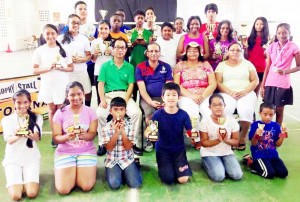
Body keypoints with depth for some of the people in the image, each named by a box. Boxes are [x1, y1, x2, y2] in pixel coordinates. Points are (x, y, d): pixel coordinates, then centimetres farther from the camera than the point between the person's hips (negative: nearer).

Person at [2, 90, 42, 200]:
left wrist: (29, 134, -37)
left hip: (31, 157, 0)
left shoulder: (36, 118, 1)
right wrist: (17, 136, -38)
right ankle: (15, 181, 16)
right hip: (12, 158, 0)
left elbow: (37, 138, -12)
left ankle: (27, 178, 15)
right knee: (15, 195, -16)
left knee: (31, 193, -17)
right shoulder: (7, 119, 0)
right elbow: (9, 140, -13)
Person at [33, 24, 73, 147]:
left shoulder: (63, 50, 1)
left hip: (62, 85, -1)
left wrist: (61, 68, -16)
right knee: (52, 110, 10)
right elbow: (35, 70, -2)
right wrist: (48, 68, -17)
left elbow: (71, 68, 3)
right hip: (48, 85, 1)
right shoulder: (39, 51, -1)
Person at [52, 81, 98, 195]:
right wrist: (67, 137, -29)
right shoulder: (60, 113, -3)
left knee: (87, 187, -15)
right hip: (65, 152, 0)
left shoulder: (90, 111, -2)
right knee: (63, 190, -13)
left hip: (86, 151, 0)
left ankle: (80, 171, 18)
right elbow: (56, 137, -6)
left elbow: (92, 134, -8)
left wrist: (83, 135, -32)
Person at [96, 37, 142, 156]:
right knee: (100, 114, -28)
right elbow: (101, 84, 4)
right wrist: (102, 99, -13)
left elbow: (131, 85, 4)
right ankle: (102, 144, -10)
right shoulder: (105, 66, 11)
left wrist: (125, 100, -13)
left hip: (125, 95, 0)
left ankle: (134, 142, -10)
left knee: (137, 113, -27)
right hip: (109, 95, 0)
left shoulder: (129, 67, 11)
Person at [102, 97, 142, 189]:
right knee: (114, 184, -20)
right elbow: (109, 148, -12)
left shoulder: (129, 125, -6)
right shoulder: (106, 127, -6)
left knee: (135, 184, -15)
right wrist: (116, 132, -23)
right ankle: (118, 172, 13)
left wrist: (123, 131, -23)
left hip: (127, 159, 0)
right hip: (112, 160, 0)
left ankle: (125, 172, 16)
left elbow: (128, 147, -11)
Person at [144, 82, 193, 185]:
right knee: (168, 179, -11)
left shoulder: (183, 115, -10)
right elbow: (147, 132, -16)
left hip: (179, 149, 1)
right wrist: (149, 133, -39)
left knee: (183, 179, -11)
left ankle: (175, 165, 21)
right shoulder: (158, 114, -12)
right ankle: (163, 166, 22)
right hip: (162, 150, -1)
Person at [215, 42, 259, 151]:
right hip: (227, 94, -1)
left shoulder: (247, 63, 15)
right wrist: (230, 92, -15)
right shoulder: (221, 65, 12)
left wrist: (244, 92, -10)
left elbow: (255, 80, 7)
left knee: (246, 111, -31)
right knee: (226, 110, -34)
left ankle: (243, 138, -12)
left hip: (246, 93, 1)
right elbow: (218, 82, 1)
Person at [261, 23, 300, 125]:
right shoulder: (272, 47, 5)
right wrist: (262, 85, 5)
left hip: (283, 85, -2)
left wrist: (285, 71, -16)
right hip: (269, 83, 3)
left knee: (279, 110, 6)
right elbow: (267, 67, 7)